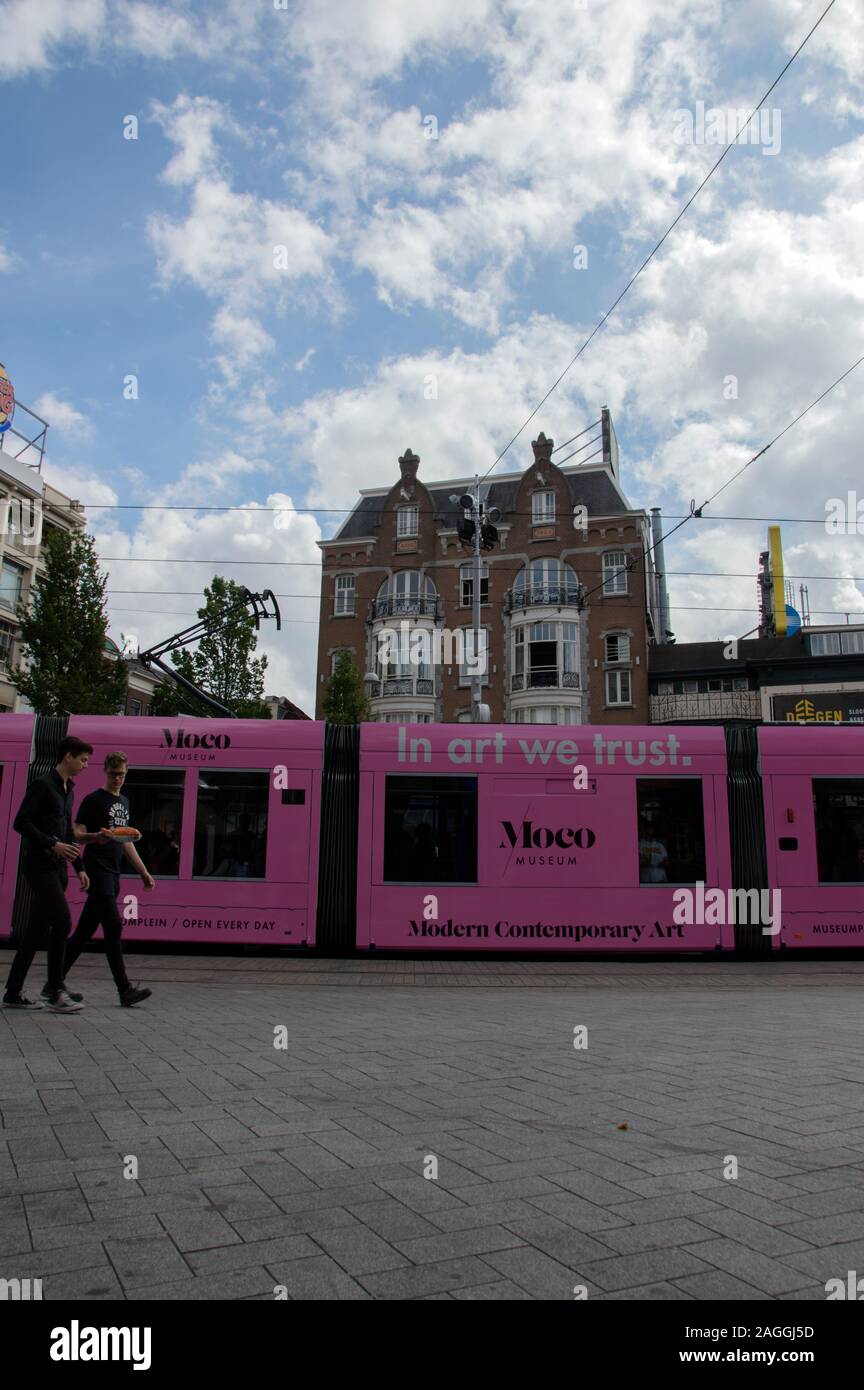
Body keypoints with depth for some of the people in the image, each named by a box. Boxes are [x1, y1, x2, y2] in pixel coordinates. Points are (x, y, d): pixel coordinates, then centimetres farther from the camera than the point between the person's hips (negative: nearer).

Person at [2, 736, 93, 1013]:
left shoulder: (67, 791, 19)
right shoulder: (42, 785, -7)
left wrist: (79, 867, 18)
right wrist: (53, 845, -21)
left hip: (57, 867, 9)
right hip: (40, 865, -9)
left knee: (35, 930, 9)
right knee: (62, 921, -15)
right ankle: (55, 993, -9)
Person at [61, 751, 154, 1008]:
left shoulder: (124, 802, 20)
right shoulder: (93, 800, -3)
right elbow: (77, 835, -9)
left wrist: (143, 871, 21)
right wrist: (96, 837, -31)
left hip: (113, 874, 8)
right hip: (97, 869, -7)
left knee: (85, 930, 10)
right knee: (113, 926, -13)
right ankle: (125, 990, -13)